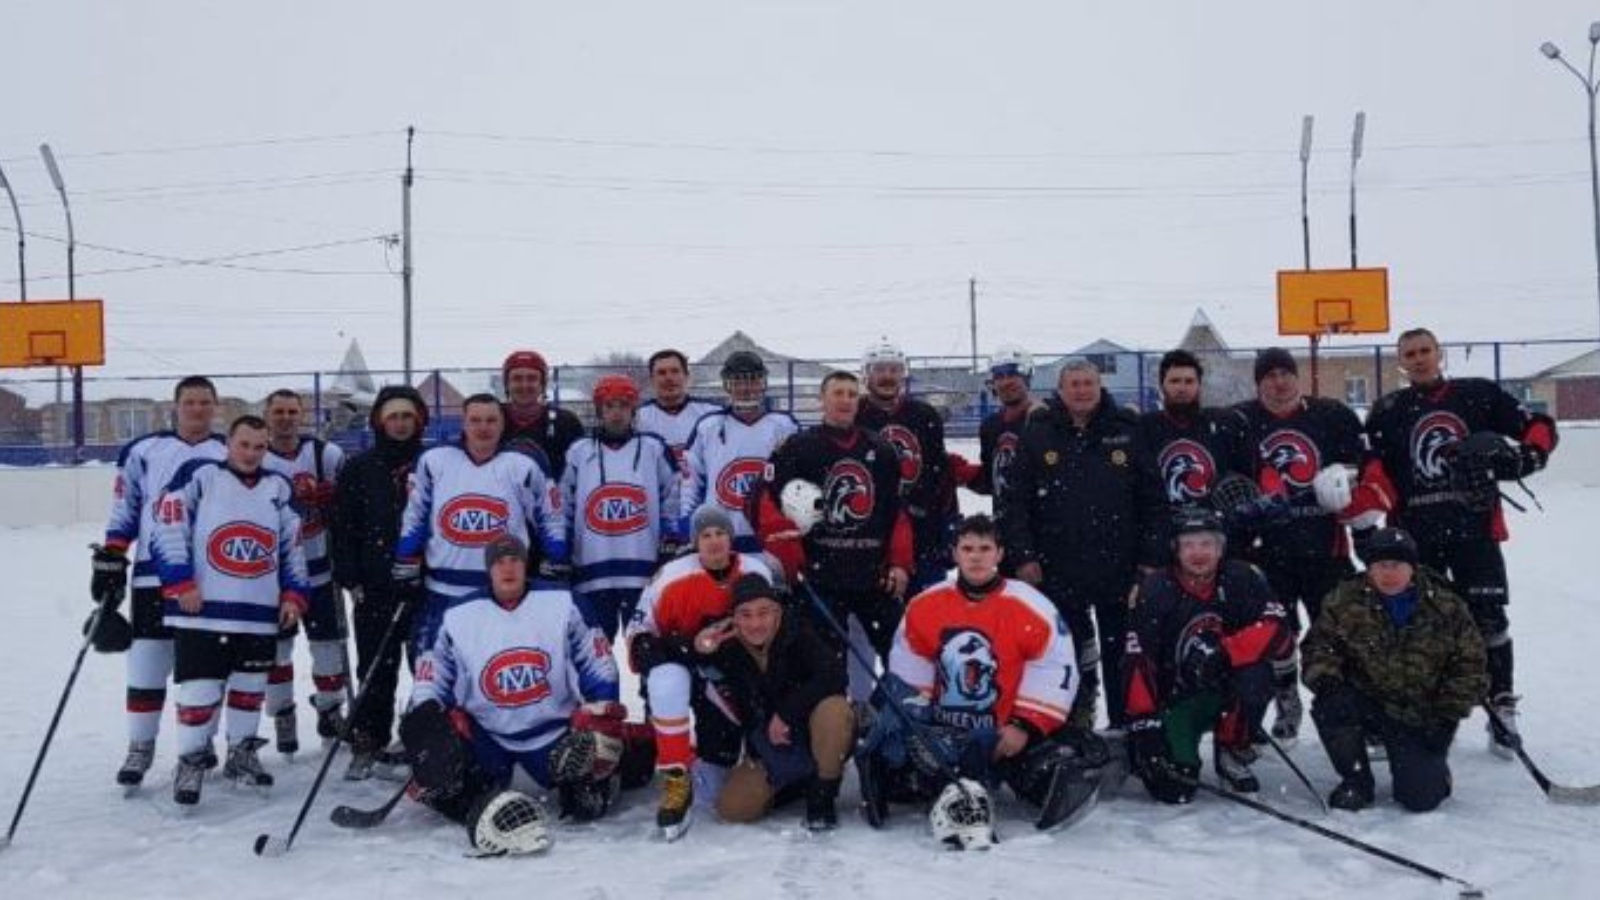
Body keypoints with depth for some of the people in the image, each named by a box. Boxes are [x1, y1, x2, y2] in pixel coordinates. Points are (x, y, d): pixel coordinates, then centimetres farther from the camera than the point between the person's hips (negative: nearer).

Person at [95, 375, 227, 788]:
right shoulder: (144, 451, 4)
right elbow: (124, 512, 7)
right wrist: (110, 562, 1)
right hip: (153, 575, 0)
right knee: (147, 663, 1)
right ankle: (140, 746, 13)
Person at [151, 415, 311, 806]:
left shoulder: (279, 488, 10)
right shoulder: (199, 475, -4)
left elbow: (292, 546, 15)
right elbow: (168, 528, -7)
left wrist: (294, 594, 8)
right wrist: (180, 582, -12)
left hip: (261, 613, 4)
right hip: (202, 611, -4)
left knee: (250, 687, 14)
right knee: (200, 689, -3)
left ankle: (242, 755, 30)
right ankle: (191, 762, 13)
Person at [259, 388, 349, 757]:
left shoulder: (327, 455, -3)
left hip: (319, 568, 0)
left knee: (329, 642, 6)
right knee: (276, 646, 6)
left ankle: (330, 710, 25)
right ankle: (282, 718, 21)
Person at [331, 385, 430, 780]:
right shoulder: (358, 469, 5)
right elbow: (344, 528, 4)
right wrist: (351, 580, -2)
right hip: (374, 589, 1)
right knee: (375, 671, 5)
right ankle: (367, 745, 15)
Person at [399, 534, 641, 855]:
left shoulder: (560, 604, -3)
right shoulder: (459, 618, -1)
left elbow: (597, 663, 0)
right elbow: (432, 680, 4)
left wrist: (603, 714, -9)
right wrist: (422, 720, -13)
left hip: (552, 730, -1)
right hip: (484, 734, 1)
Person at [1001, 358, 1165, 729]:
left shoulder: (1127, 431, 3)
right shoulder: (1037, 434, 0)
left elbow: (1152, 499, 3)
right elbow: (1015, 499, -1)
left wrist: (1151, 557, -1)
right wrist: (1024, 555, -7)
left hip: (1119, 569, 1)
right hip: (1058, 570, 0)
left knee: (1121, 656, 9)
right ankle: (1074, 725, 22)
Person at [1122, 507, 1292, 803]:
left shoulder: (1243, 579, -8)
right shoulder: (1155, 589, -13)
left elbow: (1277, 631, -20)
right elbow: (1137, 661, -17)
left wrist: (1224, 651, -34)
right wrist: (1143, 722, -24)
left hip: (1227, 688, 2)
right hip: (1178, 697, -1)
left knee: (1256, 674, -31)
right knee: (1174, 785, -18)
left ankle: (1233, 752, -5)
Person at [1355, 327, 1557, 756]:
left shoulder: (1479, 394, 8)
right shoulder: (1388, 411, 10)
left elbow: (1540, 427, 8)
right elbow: (1373, 468, 1)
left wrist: (1528, 456, -12)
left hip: (1475, 527, -1)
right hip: (1415, 533, 1)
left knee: (1488, 617, -4)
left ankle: (1503, 708, 7)